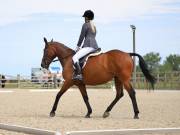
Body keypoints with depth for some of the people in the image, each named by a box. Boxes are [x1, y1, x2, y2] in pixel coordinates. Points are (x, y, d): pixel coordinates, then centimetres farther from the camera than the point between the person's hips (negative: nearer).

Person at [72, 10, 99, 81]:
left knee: (75, 57, -21)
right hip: (95, 46, 10)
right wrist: (82, 47, 25)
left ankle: (79, 74, -33)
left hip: (89, 46, -10)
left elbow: (82, 37, -4)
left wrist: (78, 46, 7)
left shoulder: (85, 25, -3)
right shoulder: (94, 26, 23)